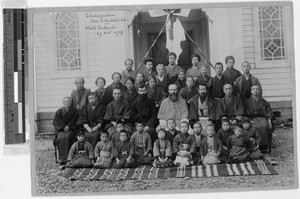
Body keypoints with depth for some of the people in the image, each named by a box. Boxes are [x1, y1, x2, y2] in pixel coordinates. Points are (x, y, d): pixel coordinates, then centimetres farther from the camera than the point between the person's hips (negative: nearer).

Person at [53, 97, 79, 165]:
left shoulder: (75, 111, 11)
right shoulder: (59, 111, 13)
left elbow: (75, 122, 2)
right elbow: (55, 122, 4)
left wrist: (68, 127, -13)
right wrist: (63, 127, -11)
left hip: (71, 129, -1)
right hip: (60, 130, 1)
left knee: (67, 137, -34)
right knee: (60, 138, -31)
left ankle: (67, 158, -34)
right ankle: (61, 158, -31)